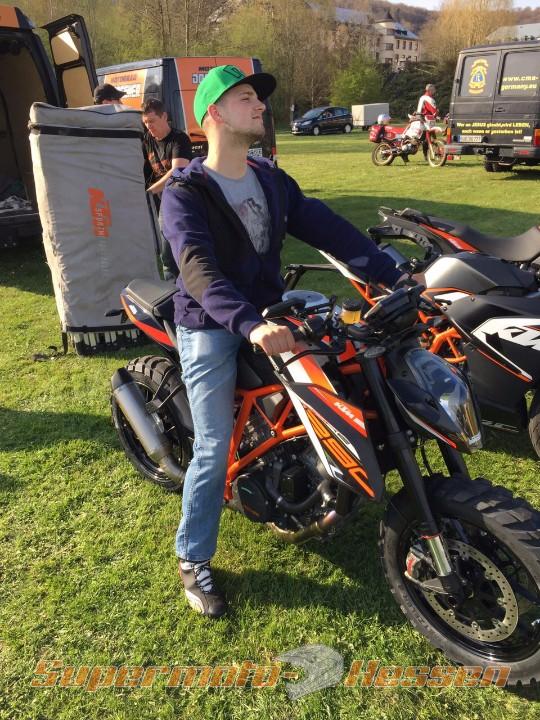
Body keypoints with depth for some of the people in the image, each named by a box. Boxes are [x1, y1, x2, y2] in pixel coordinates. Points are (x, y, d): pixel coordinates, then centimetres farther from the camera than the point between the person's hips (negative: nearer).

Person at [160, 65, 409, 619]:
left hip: (267, 316, 6)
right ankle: (193, 562, 13)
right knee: (214, 450, -8)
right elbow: (198, 268, -28)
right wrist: (249, 325, -44)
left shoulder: (272, 180, 9)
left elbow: (327, 228, 1)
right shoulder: (184, 192, -11)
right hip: (210, 329, -6)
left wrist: (394, 275, -8)